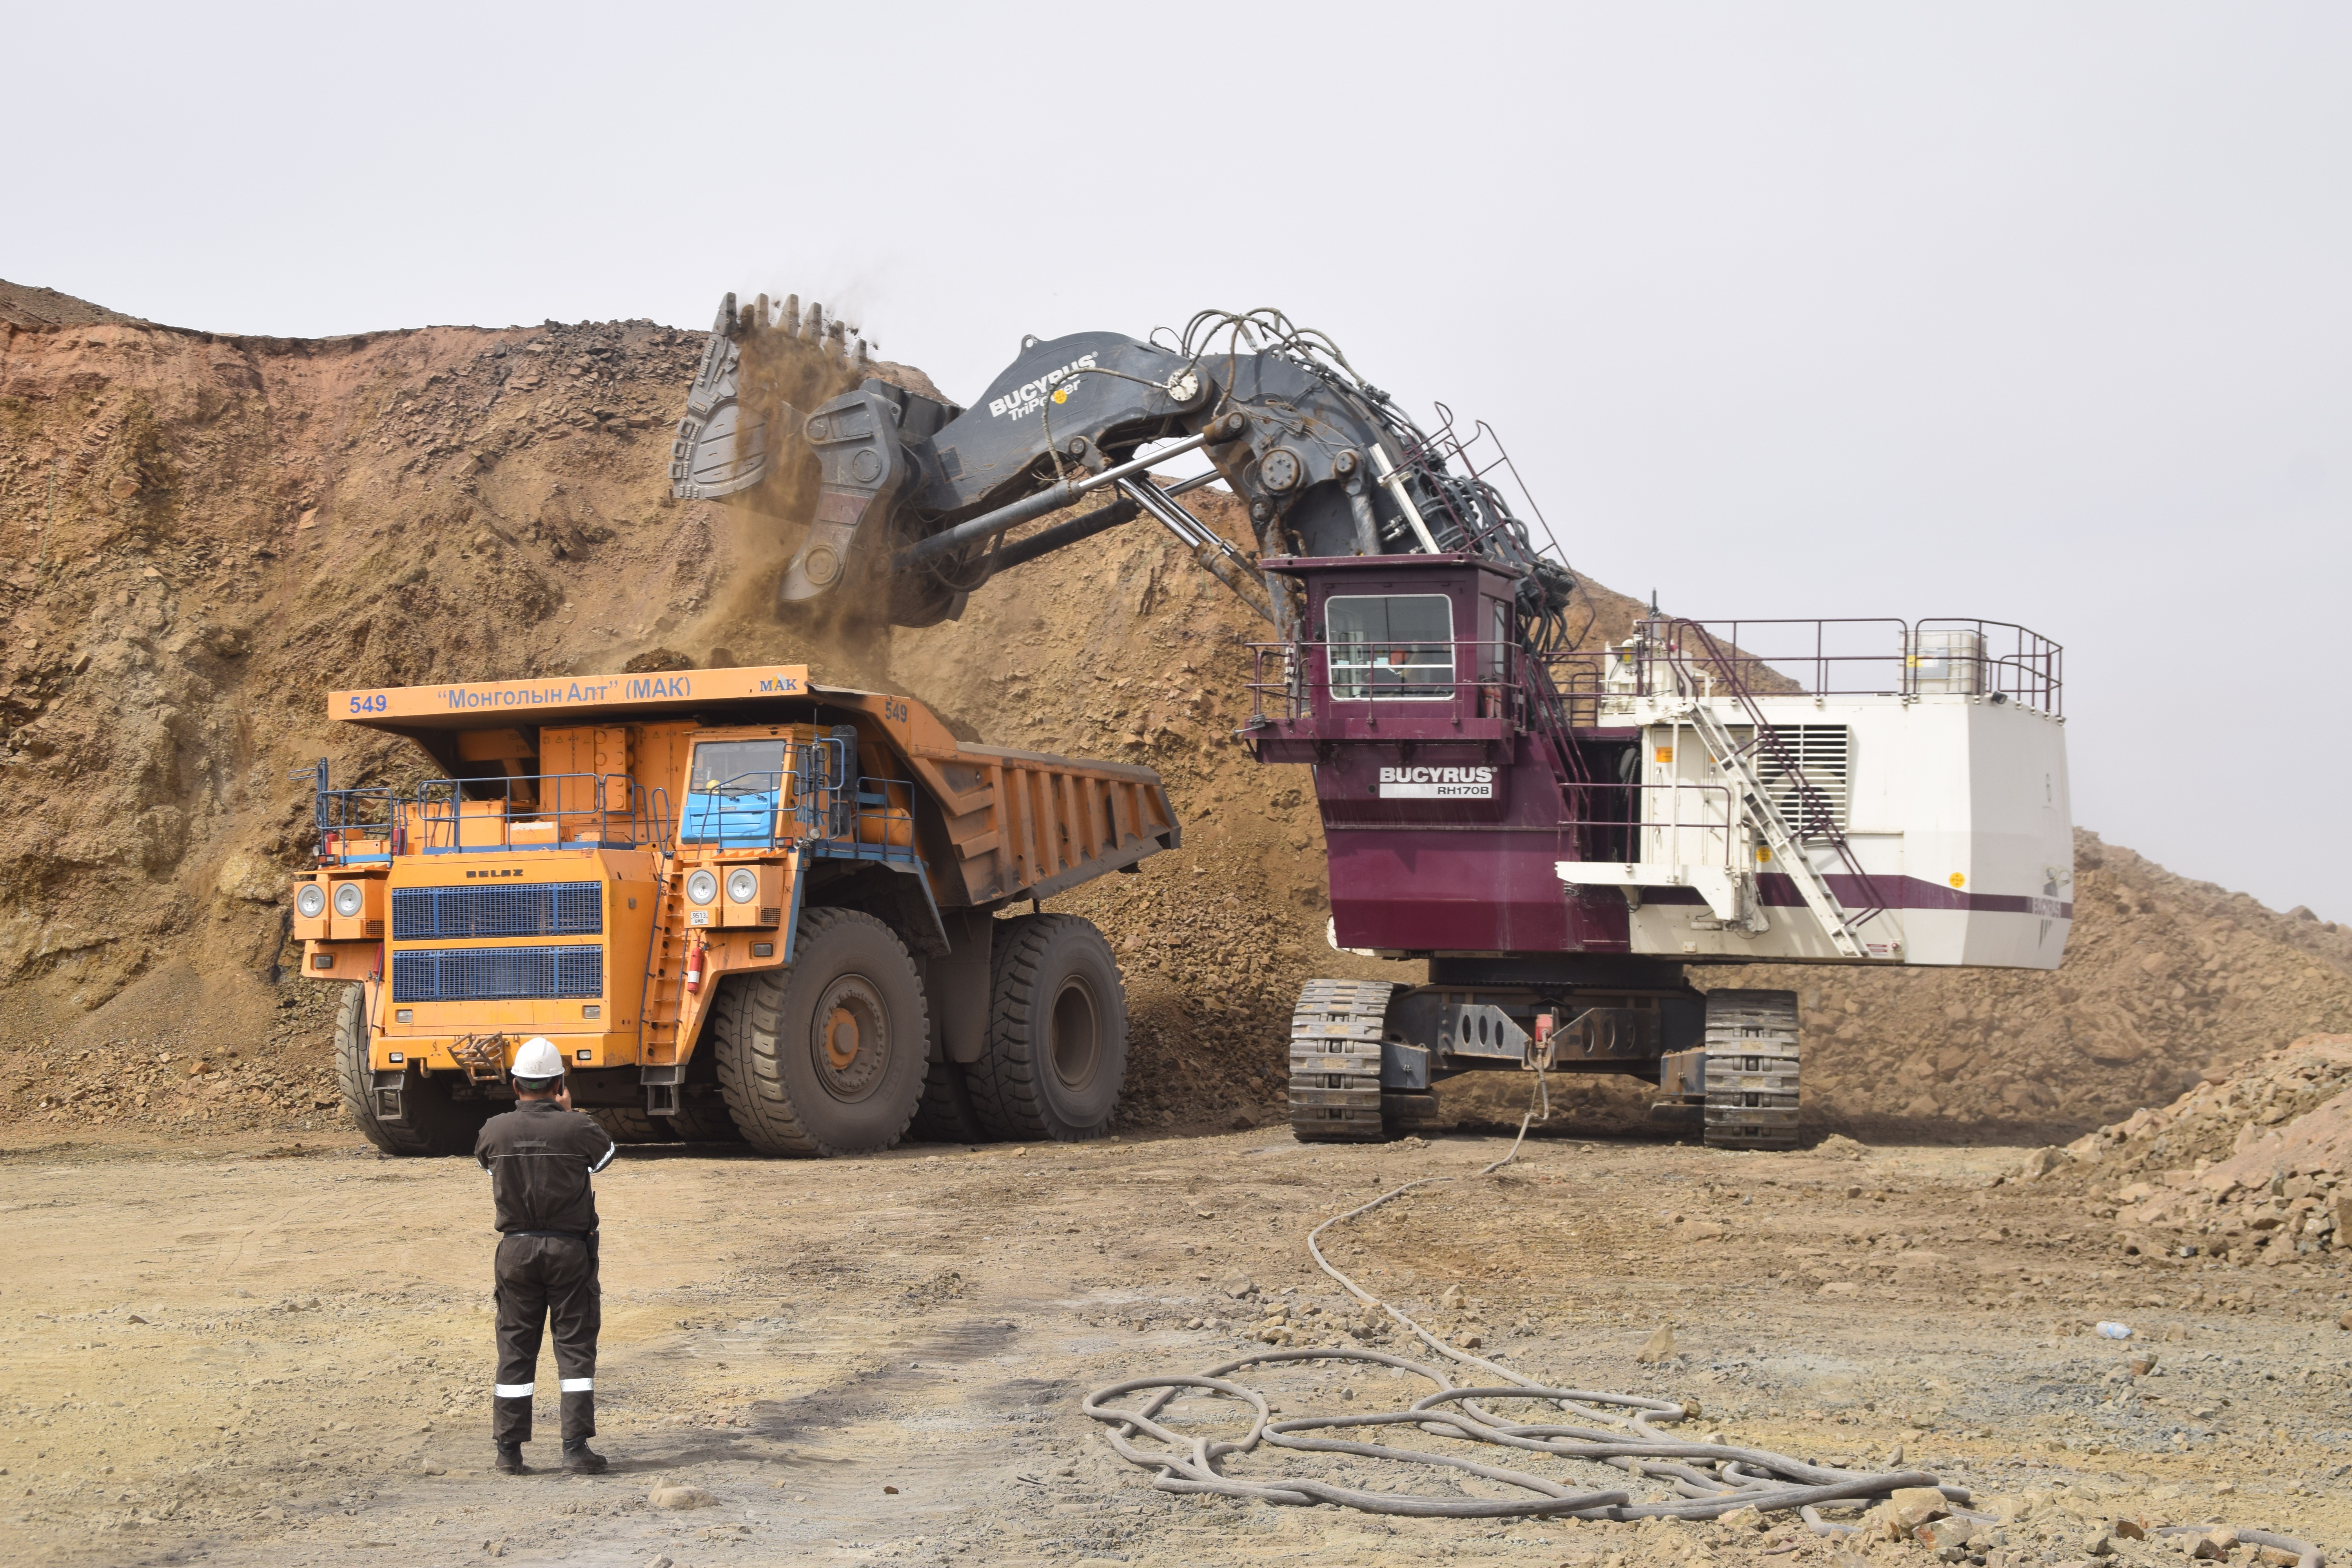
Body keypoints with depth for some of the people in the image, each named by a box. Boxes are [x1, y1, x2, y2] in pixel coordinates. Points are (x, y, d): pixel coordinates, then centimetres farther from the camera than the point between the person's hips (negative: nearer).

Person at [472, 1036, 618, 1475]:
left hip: (516, 1249, 2)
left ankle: (509, 1450, 10)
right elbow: (606, 1151, 12)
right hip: (570, 1249, -2)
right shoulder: (577, 1129, -10)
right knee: (575, 1347, 4)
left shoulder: (494, 1131, -5)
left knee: (515, 1348, 9)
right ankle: (576, 1447, 0)